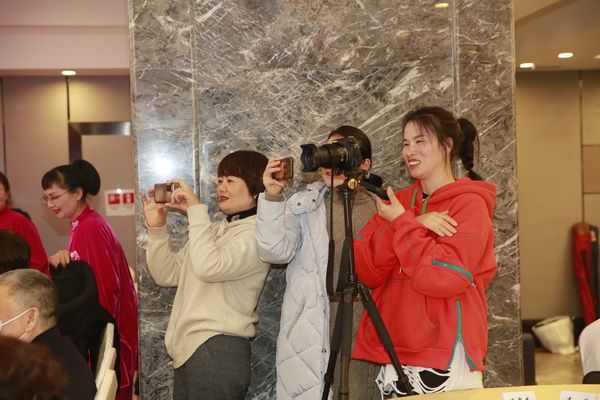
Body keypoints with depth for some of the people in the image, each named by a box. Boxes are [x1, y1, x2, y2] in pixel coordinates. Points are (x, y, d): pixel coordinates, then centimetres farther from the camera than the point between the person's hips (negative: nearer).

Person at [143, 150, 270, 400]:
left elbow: (209, 267, -25)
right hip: (188, 350, 8)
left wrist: (196, 210, -18)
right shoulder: (215, 230, 17)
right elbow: (168, 275, 14)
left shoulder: (255, 232, -9)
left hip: (218, 351, -8)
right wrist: (156, 228, 2)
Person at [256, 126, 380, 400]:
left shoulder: (381, 206, 8)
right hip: (314, 333, -1)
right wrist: (272, 198, -17)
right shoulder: (303, 205, 5)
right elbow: (276, 252, -9)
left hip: (368, 331, 1)